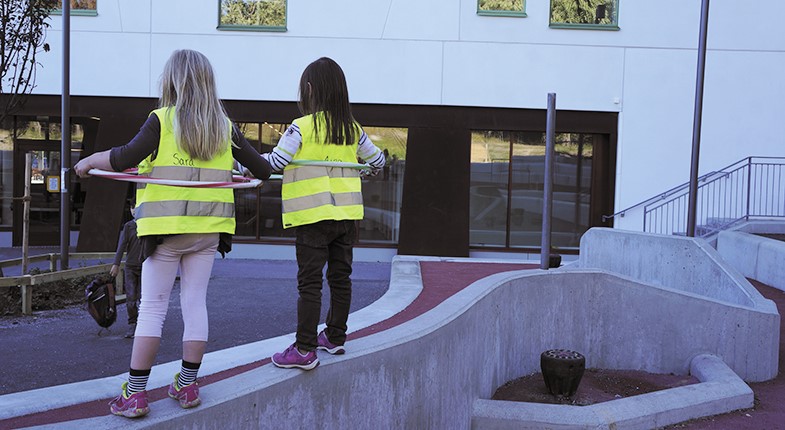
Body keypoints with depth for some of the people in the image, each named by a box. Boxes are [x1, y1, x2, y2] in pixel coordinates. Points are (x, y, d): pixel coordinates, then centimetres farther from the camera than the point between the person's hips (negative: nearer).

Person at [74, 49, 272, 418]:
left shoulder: (162, 120, -7)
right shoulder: (225, 127, 6)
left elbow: (126, 158, -20)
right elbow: (262, 169, 8)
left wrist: (89, 160, -4)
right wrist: (246, 175, 30)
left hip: (166, 226, -3)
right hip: (209, 229, 4)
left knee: (152, 308, 2)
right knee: (195, 303, 10)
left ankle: (135, 394, 4)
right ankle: (187, 386, 17)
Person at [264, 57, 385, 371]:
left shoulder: (301, 127, -11)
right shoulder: (352, 129, 6)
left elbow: (275, 162, -17)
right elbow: (377, 159, 18)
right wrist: (369, 168, 40)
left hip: (313, 216, -5)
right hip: (347, 214, 6)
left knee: (309, 282, -2)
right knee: (340, 277, 15)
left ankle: (304, 350, -1)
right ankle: (336, 337, 28)